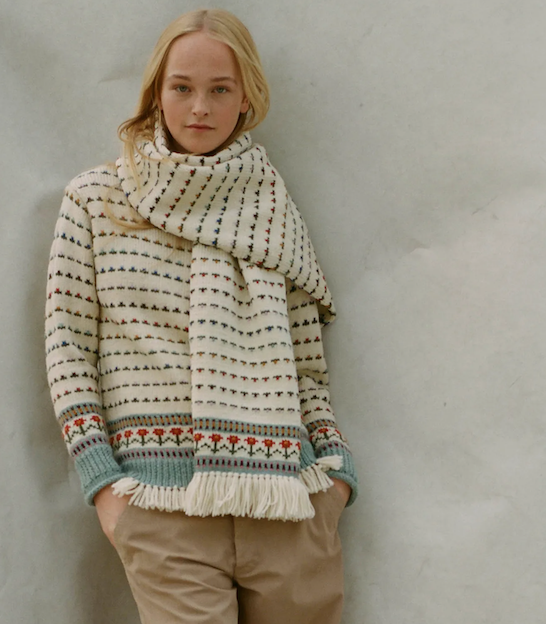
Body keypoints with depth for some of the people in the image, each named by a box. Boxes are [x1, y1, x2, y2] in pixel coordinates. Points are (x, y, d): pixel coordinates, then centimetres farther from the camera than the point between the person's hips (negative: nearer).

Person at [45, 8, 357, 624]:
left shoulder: (272, 213, 12)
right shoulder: (97, 199, 6)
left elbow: (306, 365, 14)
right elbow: (66, 341, 4)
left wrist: (337, 466, 3)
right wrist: (100, 480, -3)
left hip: (290, 507, 3)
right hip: (164, 506, -2)